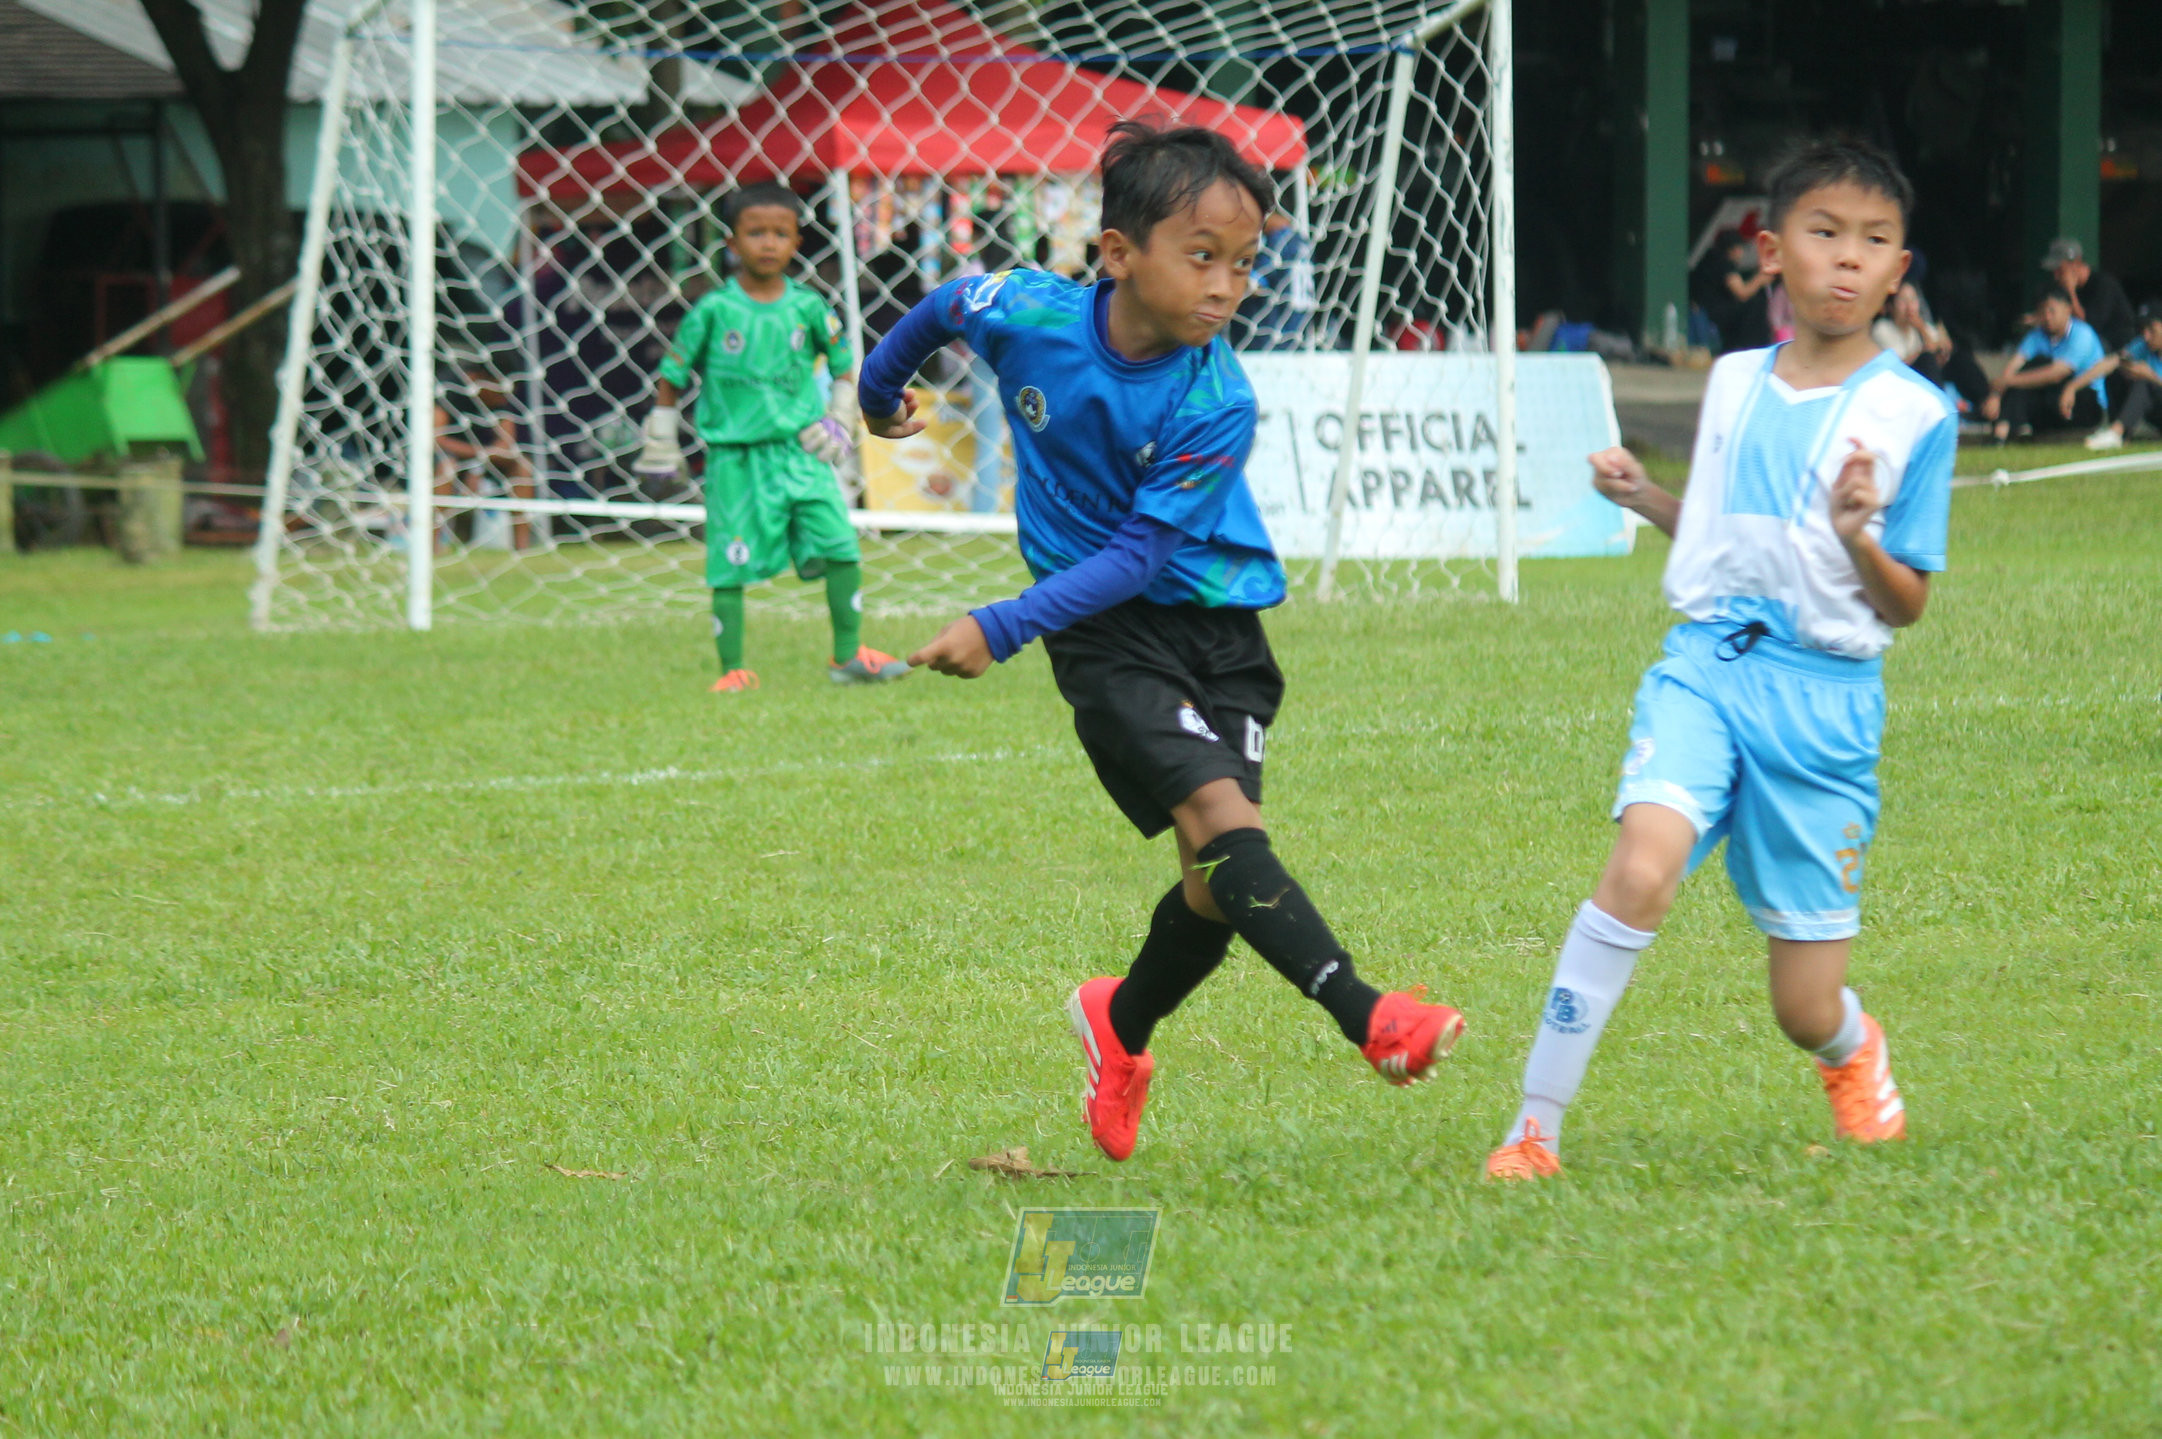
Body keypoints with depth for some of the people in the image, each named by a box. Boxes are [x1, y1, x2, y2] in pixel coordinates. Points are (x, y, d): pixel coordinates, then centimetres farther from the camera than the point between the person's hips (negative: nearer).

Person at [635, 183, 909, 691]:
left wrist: (839, 422, 5)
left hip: (801, 452, 2)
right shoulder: (713, 311, -4)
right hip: (735, 458, -2)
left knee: (841, 547, -6)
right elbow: (671, 378, 5)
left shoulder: (807, 307, 3)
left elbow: (845, 369, 17)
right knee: (730, 566, -1)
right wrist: (660, 446, 7)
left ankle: (848, 655, 7)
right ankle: (733, 670, 10)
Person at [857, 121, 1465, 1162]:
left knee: (1218, 883, -1)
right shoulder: (1026, 316, -14)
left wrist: (1002, 628, -26)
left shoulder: (1215, 405, -18)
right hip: (1107, 638, -1)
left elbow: (1141, 554, -18)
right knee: (1221, 815, -21)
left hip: (1220, 626, 1)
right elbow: (946, 307, 11)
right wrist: (881, 390, 30)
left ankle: (1122, 1027, 28)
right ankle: (1366, 1018, -32)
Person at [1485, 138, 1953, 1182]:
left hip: (1825, 694, -2)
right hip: (1704, 665, 2)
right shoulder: (1732, 383, 9)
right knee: (1641, 866, -29)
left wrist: (1859, 537, -20)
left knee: (1805, 1010, 4)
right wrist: (1643, 496, 9)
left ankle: (1852, 1048, 43)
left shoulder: (1914, 414, -2)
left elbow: (1907, 606, -1)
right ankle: (1535, 1126, -23)